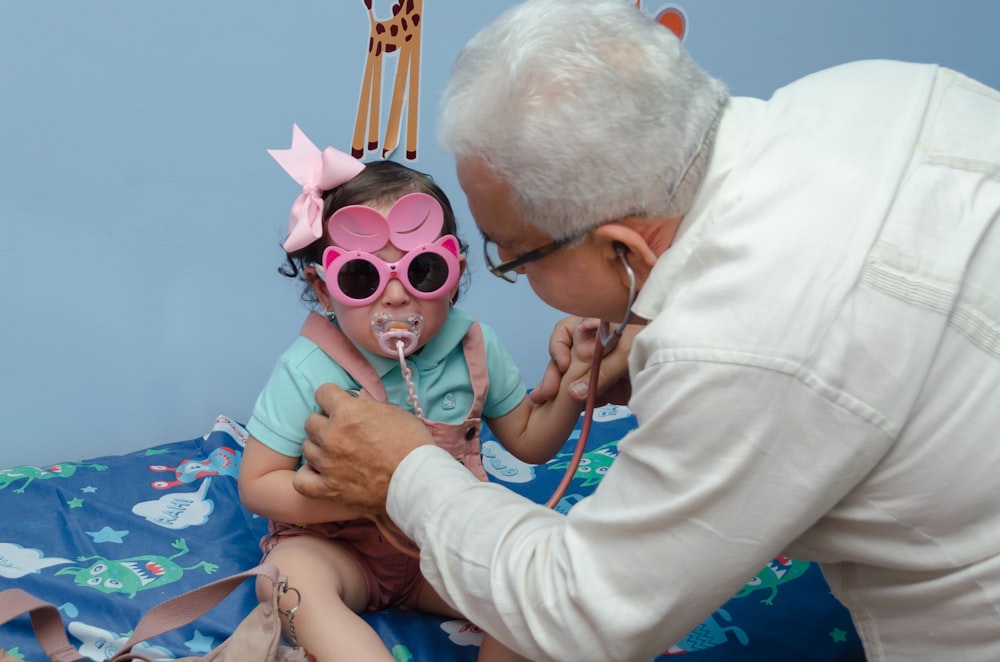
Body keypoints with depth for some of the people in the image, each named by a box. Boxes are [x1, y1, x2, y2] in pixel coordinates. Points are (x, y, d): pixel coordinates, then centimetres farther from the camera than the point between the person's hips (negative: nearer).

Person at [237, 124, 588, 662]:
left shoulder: (472, 349, -7)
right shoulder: (310, 370, -19)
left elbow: (529, 441, 5)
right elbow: (257, 484, -16)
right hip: (336, 546, -2)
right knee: (287, 576, -34)